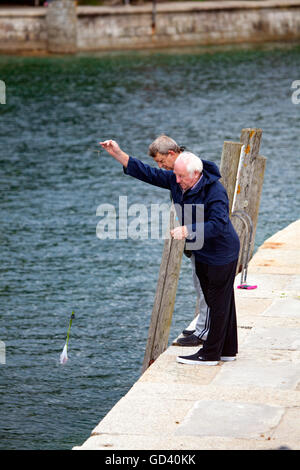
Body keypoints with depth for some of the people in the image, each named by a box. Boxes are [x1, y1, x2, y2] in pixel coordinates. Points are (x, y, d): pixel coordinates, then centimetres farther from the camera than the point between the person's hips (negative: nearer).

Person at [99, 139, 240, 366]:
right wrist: (118, 154, -9)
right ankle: (228, 350, 24)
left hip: (222, 255, -9)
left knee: (219, 304, -1)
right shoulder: (177, 181, -3)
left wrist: (188, 230, -37)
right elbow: (149, 174, -1)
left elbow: (218, 224, -33)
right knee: (217, 302, 15)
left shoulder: (215, 192, -25)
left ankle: (210, 354, 4)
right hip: (202, 254, 9)